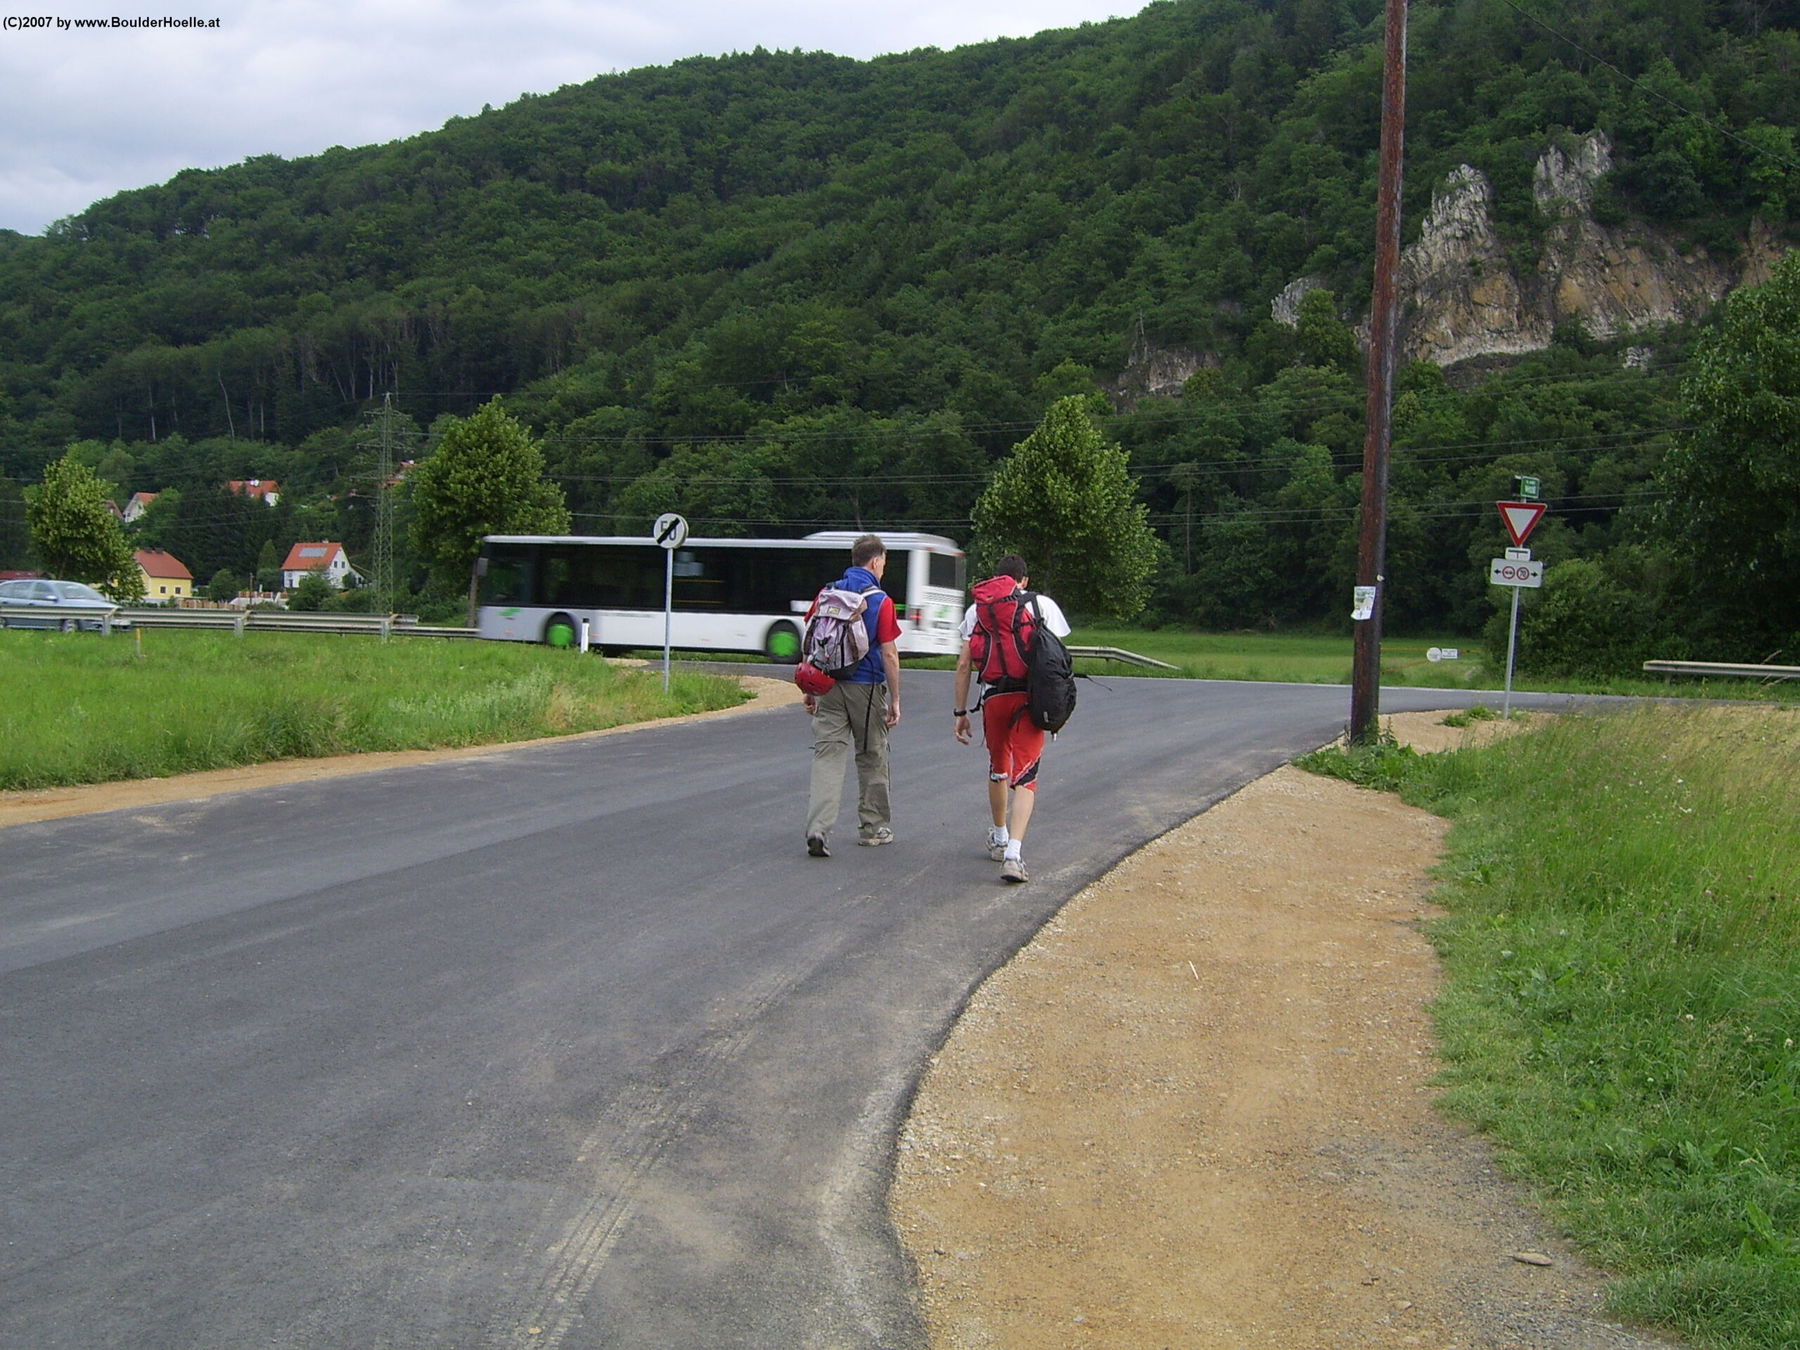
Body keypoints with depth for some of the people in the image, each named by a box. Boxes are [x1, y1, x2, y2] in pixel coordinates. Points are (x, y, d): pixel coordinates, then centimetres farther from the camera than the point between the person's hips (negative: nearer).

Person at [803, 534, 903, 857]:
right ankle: (873, 827, 23)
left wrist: (810, 689, 15)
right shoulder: (880, 601, -8)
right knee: (872, 759, 13)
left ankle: (818, 828, -15)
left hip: (828, 685, 3)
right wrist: (895, 700, -3)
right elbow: (889, 654, -10)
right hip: (866, 688, -3)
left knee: (827, 755, -1)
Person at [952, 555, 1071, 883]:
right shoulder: (1044, 605, 8)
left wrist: (960, 712, 12)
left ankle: (999, 839, 39)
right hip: (1031, 697, -2)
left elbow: (964, 665, 8)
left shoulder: (977, 609, 13)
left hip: (994, 698, 2)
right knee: (1025, 777, -2)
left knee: (998, 769, 23)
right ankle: (1013, 854, -18)